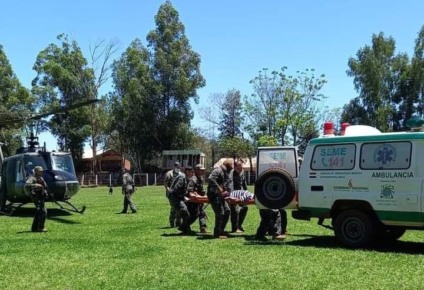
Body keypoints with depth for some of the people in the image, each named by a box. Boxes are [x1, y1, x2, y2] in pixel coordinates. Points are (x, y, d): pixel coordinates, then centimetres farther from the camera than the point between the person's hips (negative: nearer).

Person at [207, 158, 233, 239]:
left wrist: (225, 191, 2)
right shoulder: (218, 170, -14)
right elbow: (210, 179, -30)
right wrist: (218, 188, -28)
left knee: (227, 210, 13)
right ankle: (217, 233, -1)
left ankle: (221, 230, 23)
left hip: (220, 195, 11)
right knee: (220, 213, -11)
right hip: (214, 195, -11)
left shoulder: (225, 173, 18)